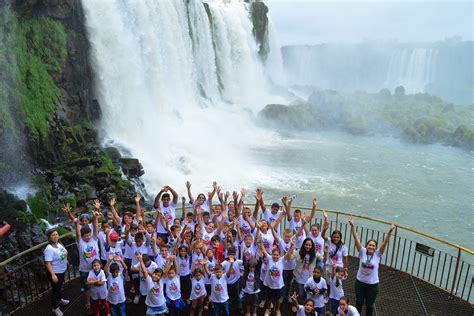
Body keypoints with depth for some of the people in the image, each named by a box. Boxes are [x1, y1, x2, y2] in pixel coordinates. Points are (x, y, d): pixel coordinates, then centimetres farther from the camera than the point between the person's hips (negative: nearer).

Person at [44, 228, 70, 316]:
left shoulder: (59, 244, -3)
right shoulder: (49, 249, -28)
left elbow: (65, 252, 18)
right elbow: (48, 263, -30)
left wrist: (66, 254, -1)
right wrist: (53, 275, -32)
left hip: (62, 270, 8)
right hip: (55, 273, -8)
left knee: (59, 287, 29)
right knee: (55, 289, 8)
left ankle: (59, 299, 52)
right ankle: (55, 308, 25)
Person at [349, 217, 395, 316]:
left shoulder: (377, 254, -9)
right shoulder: (362, 252, -9)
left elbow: (384, 243, -20)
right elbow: (356, 239, -17)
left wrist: (390, 232, -33)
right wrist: (352, 226, -26)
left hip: (373, 284, 0)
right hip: (360, 282, 1)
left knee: (369, 305, 13)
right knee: (359, 303, 16)